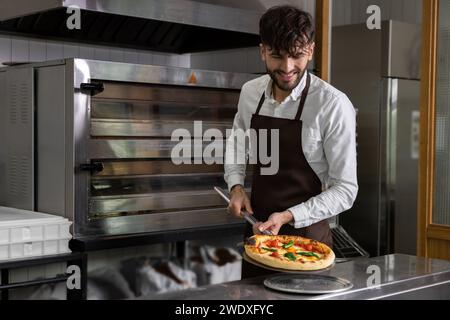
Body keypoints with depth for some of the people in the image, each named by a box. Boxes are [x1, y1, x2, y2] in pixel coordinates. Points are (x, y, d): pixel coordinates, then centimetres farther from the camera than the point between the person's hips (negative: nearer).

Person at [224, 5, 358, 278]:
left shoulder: (333, 105, -18)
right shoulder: (250, 92, -2)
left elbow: (345, 190, -15)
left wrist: (288, 217, -24)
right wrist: (236, 186, 1)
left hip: (306, 233, -4)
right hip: (257, 229, 5)